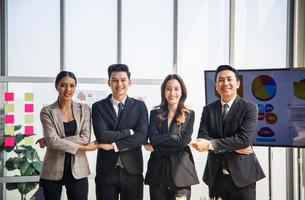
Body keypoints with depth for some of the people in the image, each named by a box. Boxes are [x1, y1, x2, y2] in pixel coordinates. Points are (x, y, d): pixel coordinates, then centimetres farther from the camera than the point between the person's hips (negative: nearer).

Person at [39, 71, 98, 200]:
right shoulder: (47, 111, -1)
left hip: (78, 170, 1)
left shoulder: (84, 109, 4)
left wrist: (46, 141, -11)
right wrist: (83, 148, -16)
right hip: (53, 171, -1)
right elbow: (53, 140, -13)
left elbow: (85, 138, -8)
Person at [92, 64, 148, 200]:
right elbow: (101, 135, -12)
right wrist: (129, 132, -11)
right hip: (106, 170, 0)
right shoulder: (98, 107, 2)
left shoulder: (139, 106, 4)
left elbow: (143, 136, -8)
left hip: (132, 170, 1)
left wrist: (114, 145, -13)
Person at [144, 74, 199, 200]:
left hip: (180, 169, -1)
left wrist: (156, 147, -9)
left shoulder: (189, 114, 4)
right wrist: (176, 139, -11)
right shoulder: (155, 113, 7)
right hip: (158, 170, 1)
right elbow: (153, 138, -8)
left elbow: (183, 140, -10)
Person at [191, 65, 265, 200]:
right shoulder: (208, 109, 6)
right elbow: (202, 138, -4)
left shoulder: (249, 108, -4)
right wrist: (233, 147, -15)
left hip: (242, 174, -3)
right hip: (215, 175, 3)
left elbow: (245, 139, -17)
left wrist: (211, 144, -19)